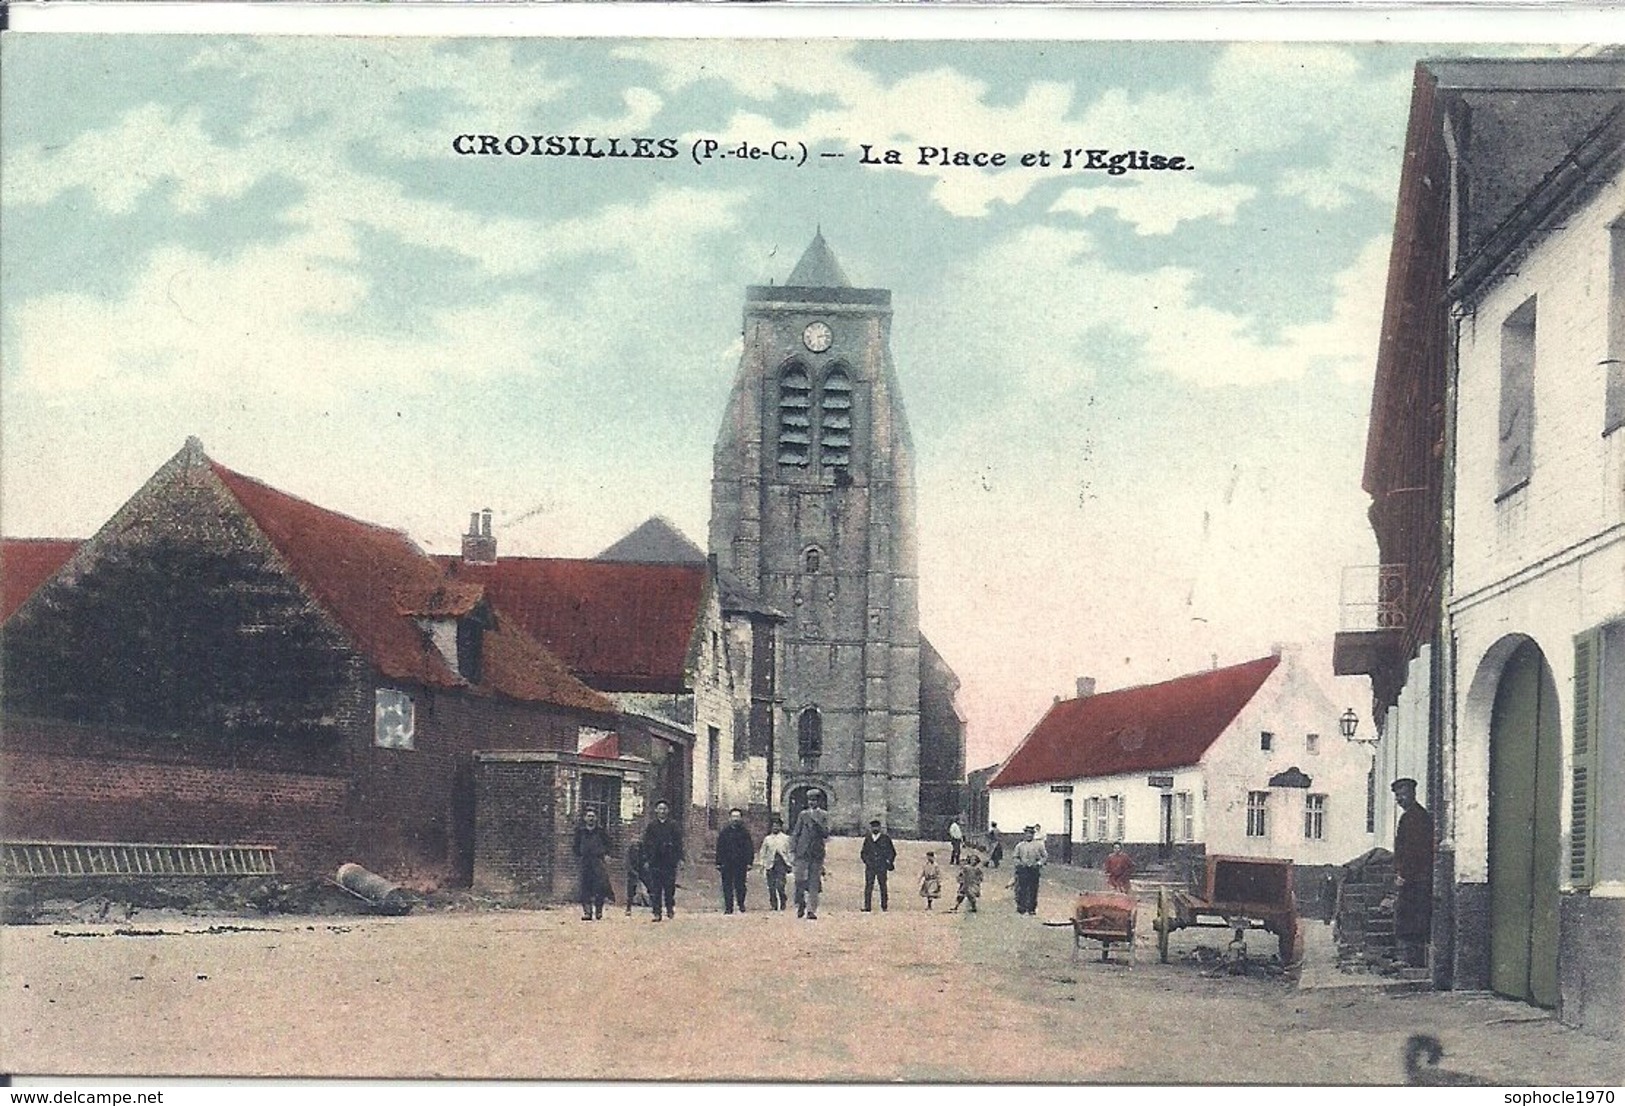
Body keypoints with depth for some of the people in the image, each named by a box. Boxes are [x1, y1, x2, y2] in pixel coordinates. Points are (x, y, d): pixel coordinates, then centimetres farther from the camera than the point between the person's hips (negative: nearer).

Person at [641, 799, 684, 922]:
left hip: (670, 861, -1)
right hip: (655, 862, 1)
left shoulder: (673, 826, 7)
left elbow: (679, 843, 6)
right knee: (655, 890, -2)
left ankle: (670, 910, 17)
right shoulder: (651, 826, 9)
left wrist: (680, 858, -2)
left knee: (669, 888, 0)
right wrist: (646, 860, 1)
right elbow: (646, 844, 8)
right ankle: (657, 913, 0)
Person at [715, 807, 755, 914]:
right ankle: (728, 907, 4)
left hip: (741, 864, -1)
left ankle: (741, 905, 16)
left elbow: (750, 848, 5)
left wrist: (749, 862, -4)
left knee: (740, 885, -2)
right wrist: (718, 863, 3)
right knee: (727, 886, 0)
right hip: (727, 863, 1)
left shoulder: (745, 832, 6)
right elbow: (719, 848, 9)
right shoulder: (724, 832, 9)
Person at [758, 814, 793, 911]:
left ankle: (782, 904, -1)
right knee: (771, 887, -1)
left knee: (780, 885, -14)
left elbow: (790, 852, 10)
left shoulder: (786, 838, 9)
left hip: (781, 864, -2)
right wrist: (762, 865, 7)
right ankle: (773, 905, 8)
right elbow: (763, 853, 14)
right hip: (770, 864, 2)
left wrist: (791, 863, 4)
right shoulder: (767, 839, 13)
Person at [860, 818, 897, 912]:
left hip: (882, 868, -2)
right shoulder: (867, 839, 11)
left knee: (883, 887, 4)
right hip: (870, 868, 2)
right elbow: (863, 852, 20)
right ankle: (867, 907, -7)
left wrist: (888, 862, 0)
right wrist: (866, 860, 4)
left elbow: (892, 852, 10)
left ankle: (884, 906, 12)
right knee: (868, 886, -7)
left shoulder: (885, 839, 3)